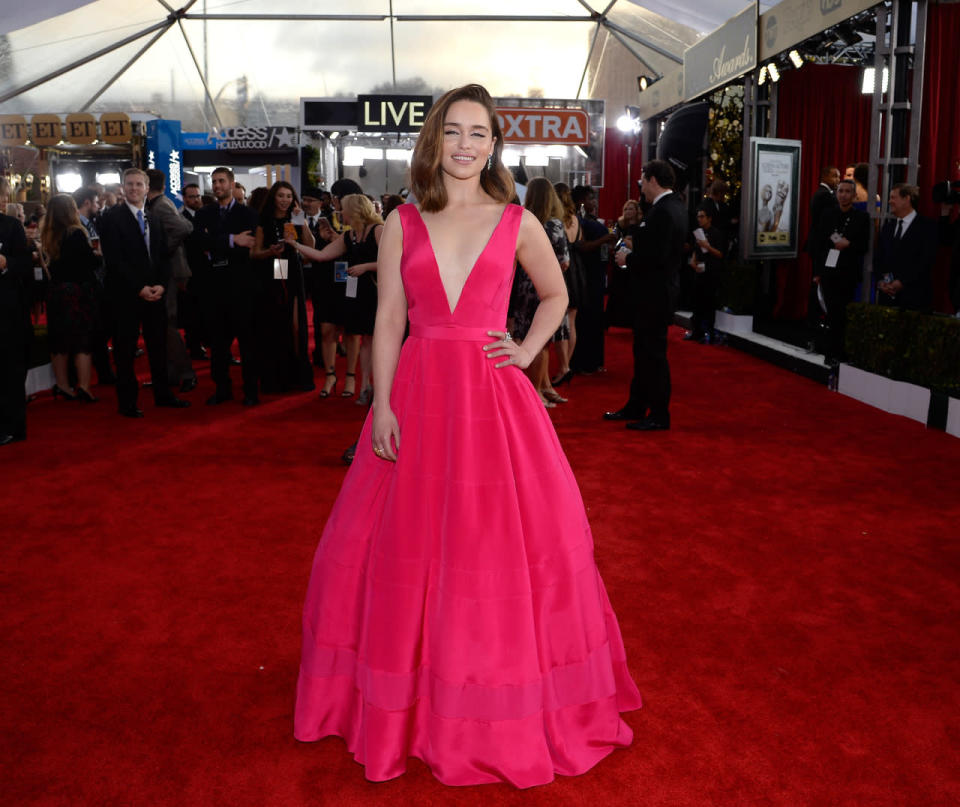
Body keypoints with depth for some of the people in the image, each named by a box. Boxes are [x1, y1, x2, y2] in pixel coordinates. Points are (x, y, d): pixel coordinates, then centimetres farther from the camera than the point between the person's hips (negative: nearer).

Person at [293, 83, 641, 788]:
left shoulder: (517, 223, 4)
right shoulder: (402, 223, 5)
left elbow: (556, 294, 18)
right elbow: (389, 319, 3)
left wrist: (528, 351, 2)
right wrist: (382, 404, -6)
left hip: (494, 395, 0)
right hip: (417, 394, 1)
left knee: (503, 541, 3)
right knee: (408, 540, 6)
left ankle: (506, 711, 24)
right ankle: (410, 699, 27)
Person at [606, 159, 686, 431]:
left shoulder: (662, 211, -20)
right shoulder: (675, 205, 12)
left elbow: (656, 257, -27)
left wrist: (628, 259, -12)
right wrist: (636, 242, 8)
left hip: (655, 293, -11)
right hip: (656, 290, 11)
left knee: (653, 352, -2)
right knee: (643, 350, 17)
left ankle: (659, 415, 7)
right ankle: (636, 406, 28)